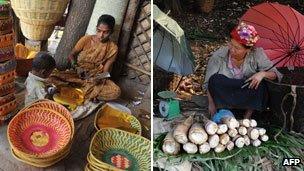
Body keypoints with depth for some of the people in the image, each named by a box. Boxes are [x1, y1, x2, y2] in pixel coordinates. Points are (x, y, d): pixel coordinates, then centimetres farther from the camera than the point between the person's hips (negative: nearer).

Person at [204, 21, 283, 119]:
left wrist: (263, 74, -30)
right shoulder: (218, 56, -16)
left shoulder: (256, 55, -13)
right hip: (225, 97, -1)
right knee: (215, 80, -30)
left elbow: (274, 74, -9)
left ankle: (248, 115, -12)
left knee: (259, 83, -30)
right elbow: (209, 83, -9)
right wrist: (211, 104, -15)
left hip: (248, 98, 1)